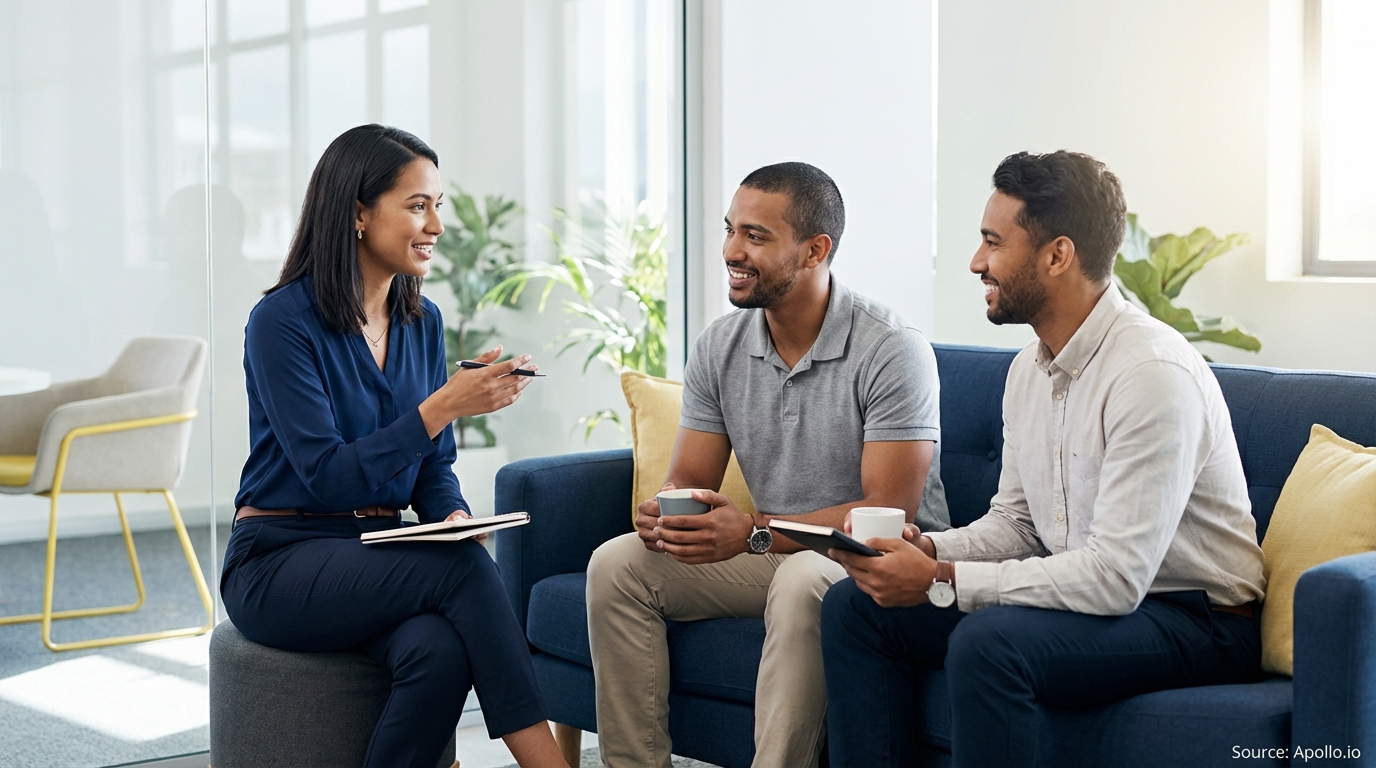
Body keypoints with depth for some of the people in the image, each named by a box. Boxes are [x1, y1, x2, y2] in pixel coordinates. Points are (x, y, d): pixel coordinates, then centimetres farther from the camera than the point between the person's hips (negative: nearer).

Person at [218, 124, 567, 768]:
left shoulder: (422, 322, 8)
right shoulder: (282, 321, -12)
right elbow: (327, 475, -20)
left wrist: (455, 515, -10)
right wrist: (445, 405, -25)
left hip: (380, 558, 5)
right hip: (281, 562, -5)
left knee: (440, 650, -31)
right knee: (460, 566, -31)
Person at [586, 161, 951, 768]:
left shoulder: (892, 353, -17)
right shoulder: (719, 348, 2)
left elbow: (890, 510, -21)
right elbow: (687, 482, 6)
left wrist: (754, 533, -31)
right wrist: (660, 515, -20)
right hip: (772, 552, 6)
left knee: (801, 582, -38)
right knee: (617, 564, -11)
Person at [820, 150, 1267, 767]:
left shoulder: (1154, 374, -23)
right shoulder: (1029, 368, 7)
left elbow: (1115, 576, -28)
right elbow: (1014, 523, 15)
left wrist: (942, 581, -24)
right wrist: (930, 549, -7)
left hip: (1194, 621, -9)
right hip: (1088, 595, 9)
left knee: (988, 641, -35)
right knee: (854, 606, -2)